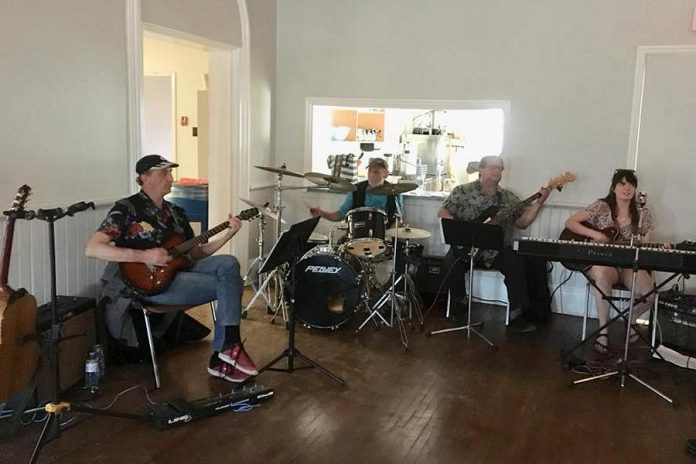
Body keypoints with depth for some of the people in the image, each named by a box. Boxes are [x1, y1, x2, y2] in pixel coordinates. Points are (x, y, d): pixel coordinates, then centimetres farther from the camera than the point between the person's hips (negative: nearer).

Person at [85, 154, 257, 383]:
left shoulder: (175, 212, 17)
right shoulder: (126, 209, -6)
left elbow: (195, 253, 16)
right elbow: (92, 249, -16)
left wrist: (227, 234, 3)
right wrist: (144, 256, -23)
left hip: (178, 270, 7)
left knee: (228, 264, -16)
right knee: (227, 286, -17)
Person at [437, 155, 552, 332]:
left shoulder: (509, 197, 13)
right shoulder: (462, 191, 3)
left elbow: (522, 222, 8)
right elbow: (442, 212, -2)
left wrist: (538, 202, -4)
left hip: (498, 250, 2)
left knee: (517, 265, -23)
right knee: (453, 263, -29)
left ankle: (516, 317, -11)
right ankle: (459, 303, 1)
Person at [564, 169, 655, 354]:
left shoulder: (643, 214, 6)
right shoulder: (602, 206, -1)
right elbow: (570, 222, -3)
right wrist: (594, 234, -16)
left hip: (630, 264, 3)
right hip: (602, 261, -3)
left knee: (649, 293, -25)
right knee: (602, 274, -40)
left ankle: (631, 319, 13)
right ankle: (603, 330, -24)